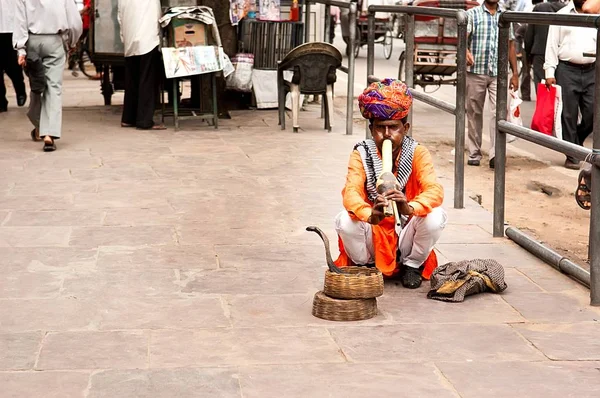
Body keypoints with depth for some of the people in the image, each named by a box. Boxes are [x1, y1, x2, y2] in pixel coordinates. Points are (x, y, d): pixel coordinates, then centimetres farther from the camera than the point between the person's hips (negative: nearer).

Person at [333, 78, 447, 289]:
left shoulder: (418, 153, -10)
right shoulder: (361, 154, -10)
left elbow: (435, 191, -24)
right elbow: (351, 193, -26)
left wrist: (410, 208, -48)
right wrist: (370, 215, -50)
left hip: (406, 236, 0)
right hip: (372, 237, 0)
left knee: (435, 216, -28)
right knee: (345, 221, -30)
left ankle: (413, 265, 2)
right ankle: (364, 266, 2)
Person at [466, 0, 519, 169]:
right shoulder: (472, 14, 3)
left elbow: (510, 45, 17)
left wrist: (515, 73, 14)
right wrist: (466, 51, -34)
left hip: (498, 74, 1)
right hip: (475, 72, -1)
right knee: (474, 114, 7)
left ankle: (495, 154, -17)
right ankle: (474, 154, 17)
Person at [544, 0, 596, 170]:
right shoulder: (561, 15, 3)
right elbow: (552, 45, 0)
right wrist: (550, 72, -6)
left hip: (591, 71, 3)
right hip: (567, 71, -2)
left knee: (593, 112, -1)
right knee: (568, 114, 2)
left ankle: (577, 140, 25)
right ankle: (572, 155, 10)